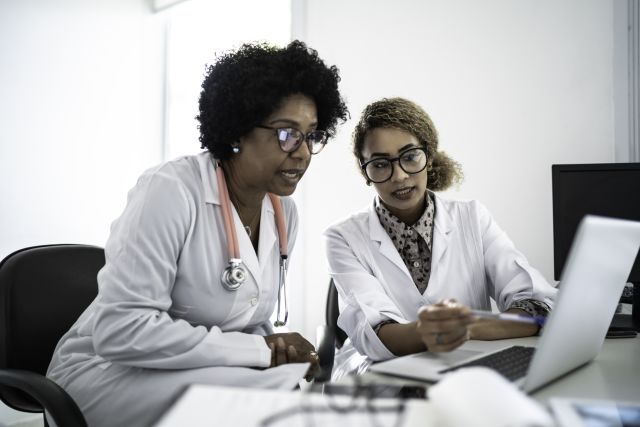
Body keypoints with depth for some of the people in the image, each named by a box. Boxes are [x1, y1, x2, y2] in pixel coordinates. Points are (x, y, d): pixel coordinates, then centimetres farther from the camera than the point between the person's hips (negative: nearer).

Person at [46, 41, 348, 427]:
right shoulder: (171, 189, -21)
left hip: (210, 372, 6)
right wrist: (259, 351, -23)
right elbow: (119, 329, -27)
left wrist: (275, 349, -13)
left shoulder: (284, 212, 1)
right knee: (276, 391, -27)